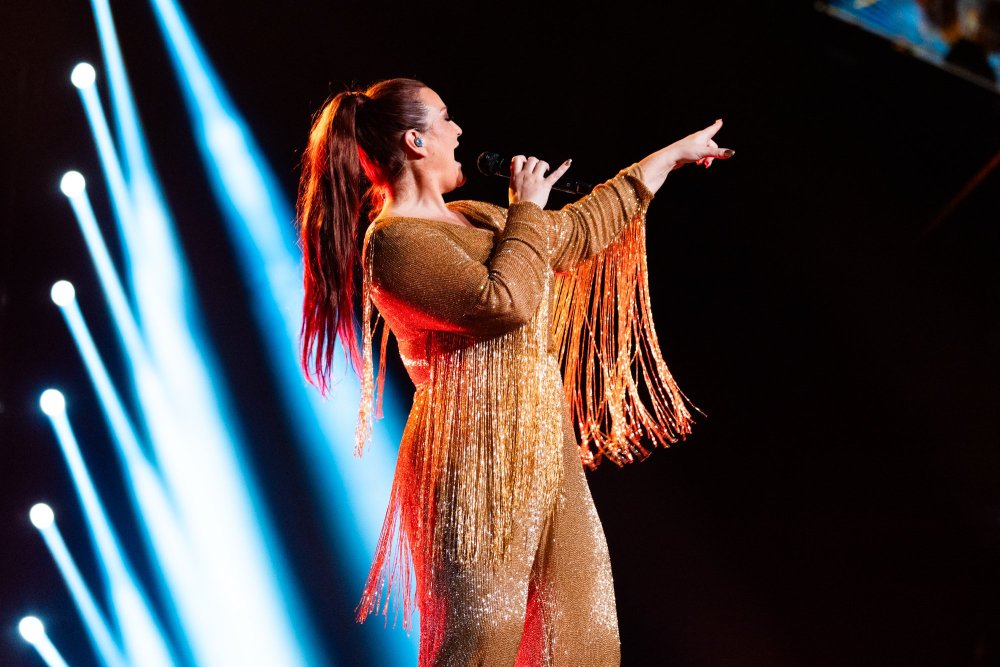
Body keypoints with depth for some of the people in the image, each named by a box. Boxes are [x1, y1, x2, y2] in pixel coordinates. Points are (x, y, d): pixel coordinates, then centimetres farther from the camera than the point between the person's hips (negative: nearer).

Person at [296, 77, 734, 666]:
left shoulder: (470, 219, 17)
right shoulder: (396, 240, -10)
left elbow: (580, 229, 28)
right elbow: (503, 301, -21)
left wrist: (673, 154, 34)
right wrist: (526, 210, -6)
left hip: (544, 451, 9)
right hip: (476, 459, -9)